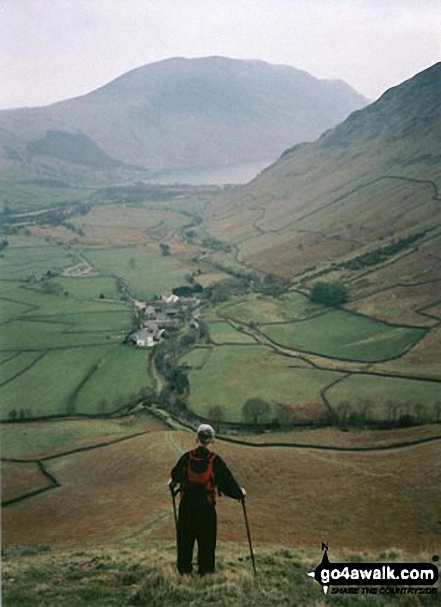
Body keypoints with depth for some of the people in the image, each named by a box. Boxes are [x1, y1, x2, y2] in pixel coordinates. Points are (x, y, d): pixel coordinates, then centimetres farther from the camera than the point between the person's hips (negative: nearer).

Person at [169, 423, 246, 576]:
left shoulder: (187, 458, -5)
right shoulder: (216, 461, -11)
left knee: (185, 539, 15)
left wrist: (173, 483, 36)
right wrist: (239, 492, 13)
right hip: (207, 507, -2)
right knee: (207, 540, 10)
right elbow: (227, 482, -5)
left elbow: (176, 476, 13)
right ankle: (205, 570, 15)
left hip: (186, 506, 2)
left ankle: (184, 569, 24)